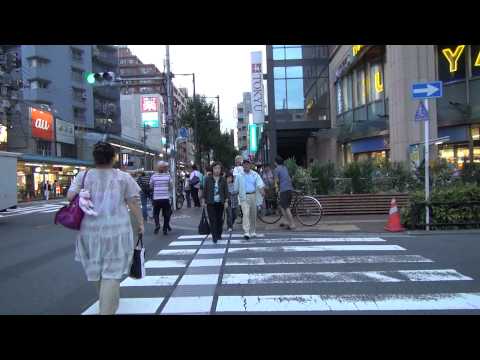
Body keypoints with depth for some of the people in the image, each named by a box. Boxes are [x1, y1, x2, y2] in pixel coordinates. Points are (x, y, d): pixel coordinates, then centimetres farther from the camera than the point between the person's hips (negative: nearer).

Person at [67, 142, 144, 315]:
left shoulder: (83, 176, 4)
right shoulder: (123, 177, 0)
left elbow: (70, 196, -6)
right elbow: (133, 202, -2)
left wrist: (82, 196, 13)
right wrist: (140, 222, 6)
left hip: (91, 230, 3)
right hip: (116, 229, -3)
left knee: (98, 268, 21)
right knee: (112, 272, 0)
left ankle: (106, 305, 41)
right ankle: (107, 310, -5)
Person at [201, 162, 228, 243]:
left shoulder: (223, 180, 4)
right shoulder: (208, 179, 1)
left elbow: (226, 191, 5)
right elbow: (204, 190, 3)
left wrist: (226, 201, -1)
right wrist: (203, 201, 0)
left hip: (220, 203, 2)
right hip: (210, 203, -1)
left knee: (219, 219, 9)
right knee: (212, 220, -5)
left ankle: (219, 234, 24)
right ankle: (214, 237, -4)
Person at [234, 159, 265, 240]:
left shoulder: (255, 174, 4)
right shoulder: (239, 175, 3)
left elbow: (260, 184, -10)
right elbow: (236, 188, 12)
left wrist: (262, 191, -27)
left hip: (253, 196, 2)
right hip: (244, 197, -2)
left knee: (253, 215, 11)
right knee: (246, 214, -16)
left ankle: (252, 232, 26)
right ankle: (246, 233, -20)